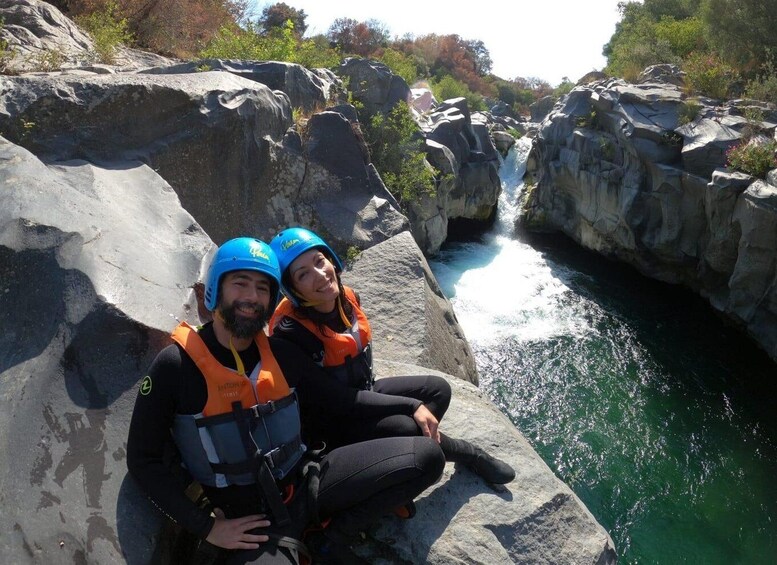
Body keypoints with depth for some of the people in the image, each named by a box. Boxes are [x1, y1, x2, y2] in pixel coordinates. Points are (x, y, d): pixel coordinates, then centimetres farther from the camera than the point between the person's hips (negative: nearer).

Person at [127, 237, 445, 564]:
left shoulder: (280, 353, 1)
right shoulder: (177, 365, -12)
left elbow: (339, 400, 11)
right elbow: (143, 460, -7)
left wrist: (409, 407, 6)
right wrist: (207, 527, -12)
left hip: (306, 481, 6)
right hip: (249, 516, -5)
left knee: (425, 457, -6)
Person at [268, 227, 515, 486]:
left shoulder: (347, 297, -6)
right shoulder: (291, 330, -27)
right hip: (331, 422, -8)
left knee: (438, 389, 0)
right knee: (406, 428, -27)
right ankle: (468, 454, 4)